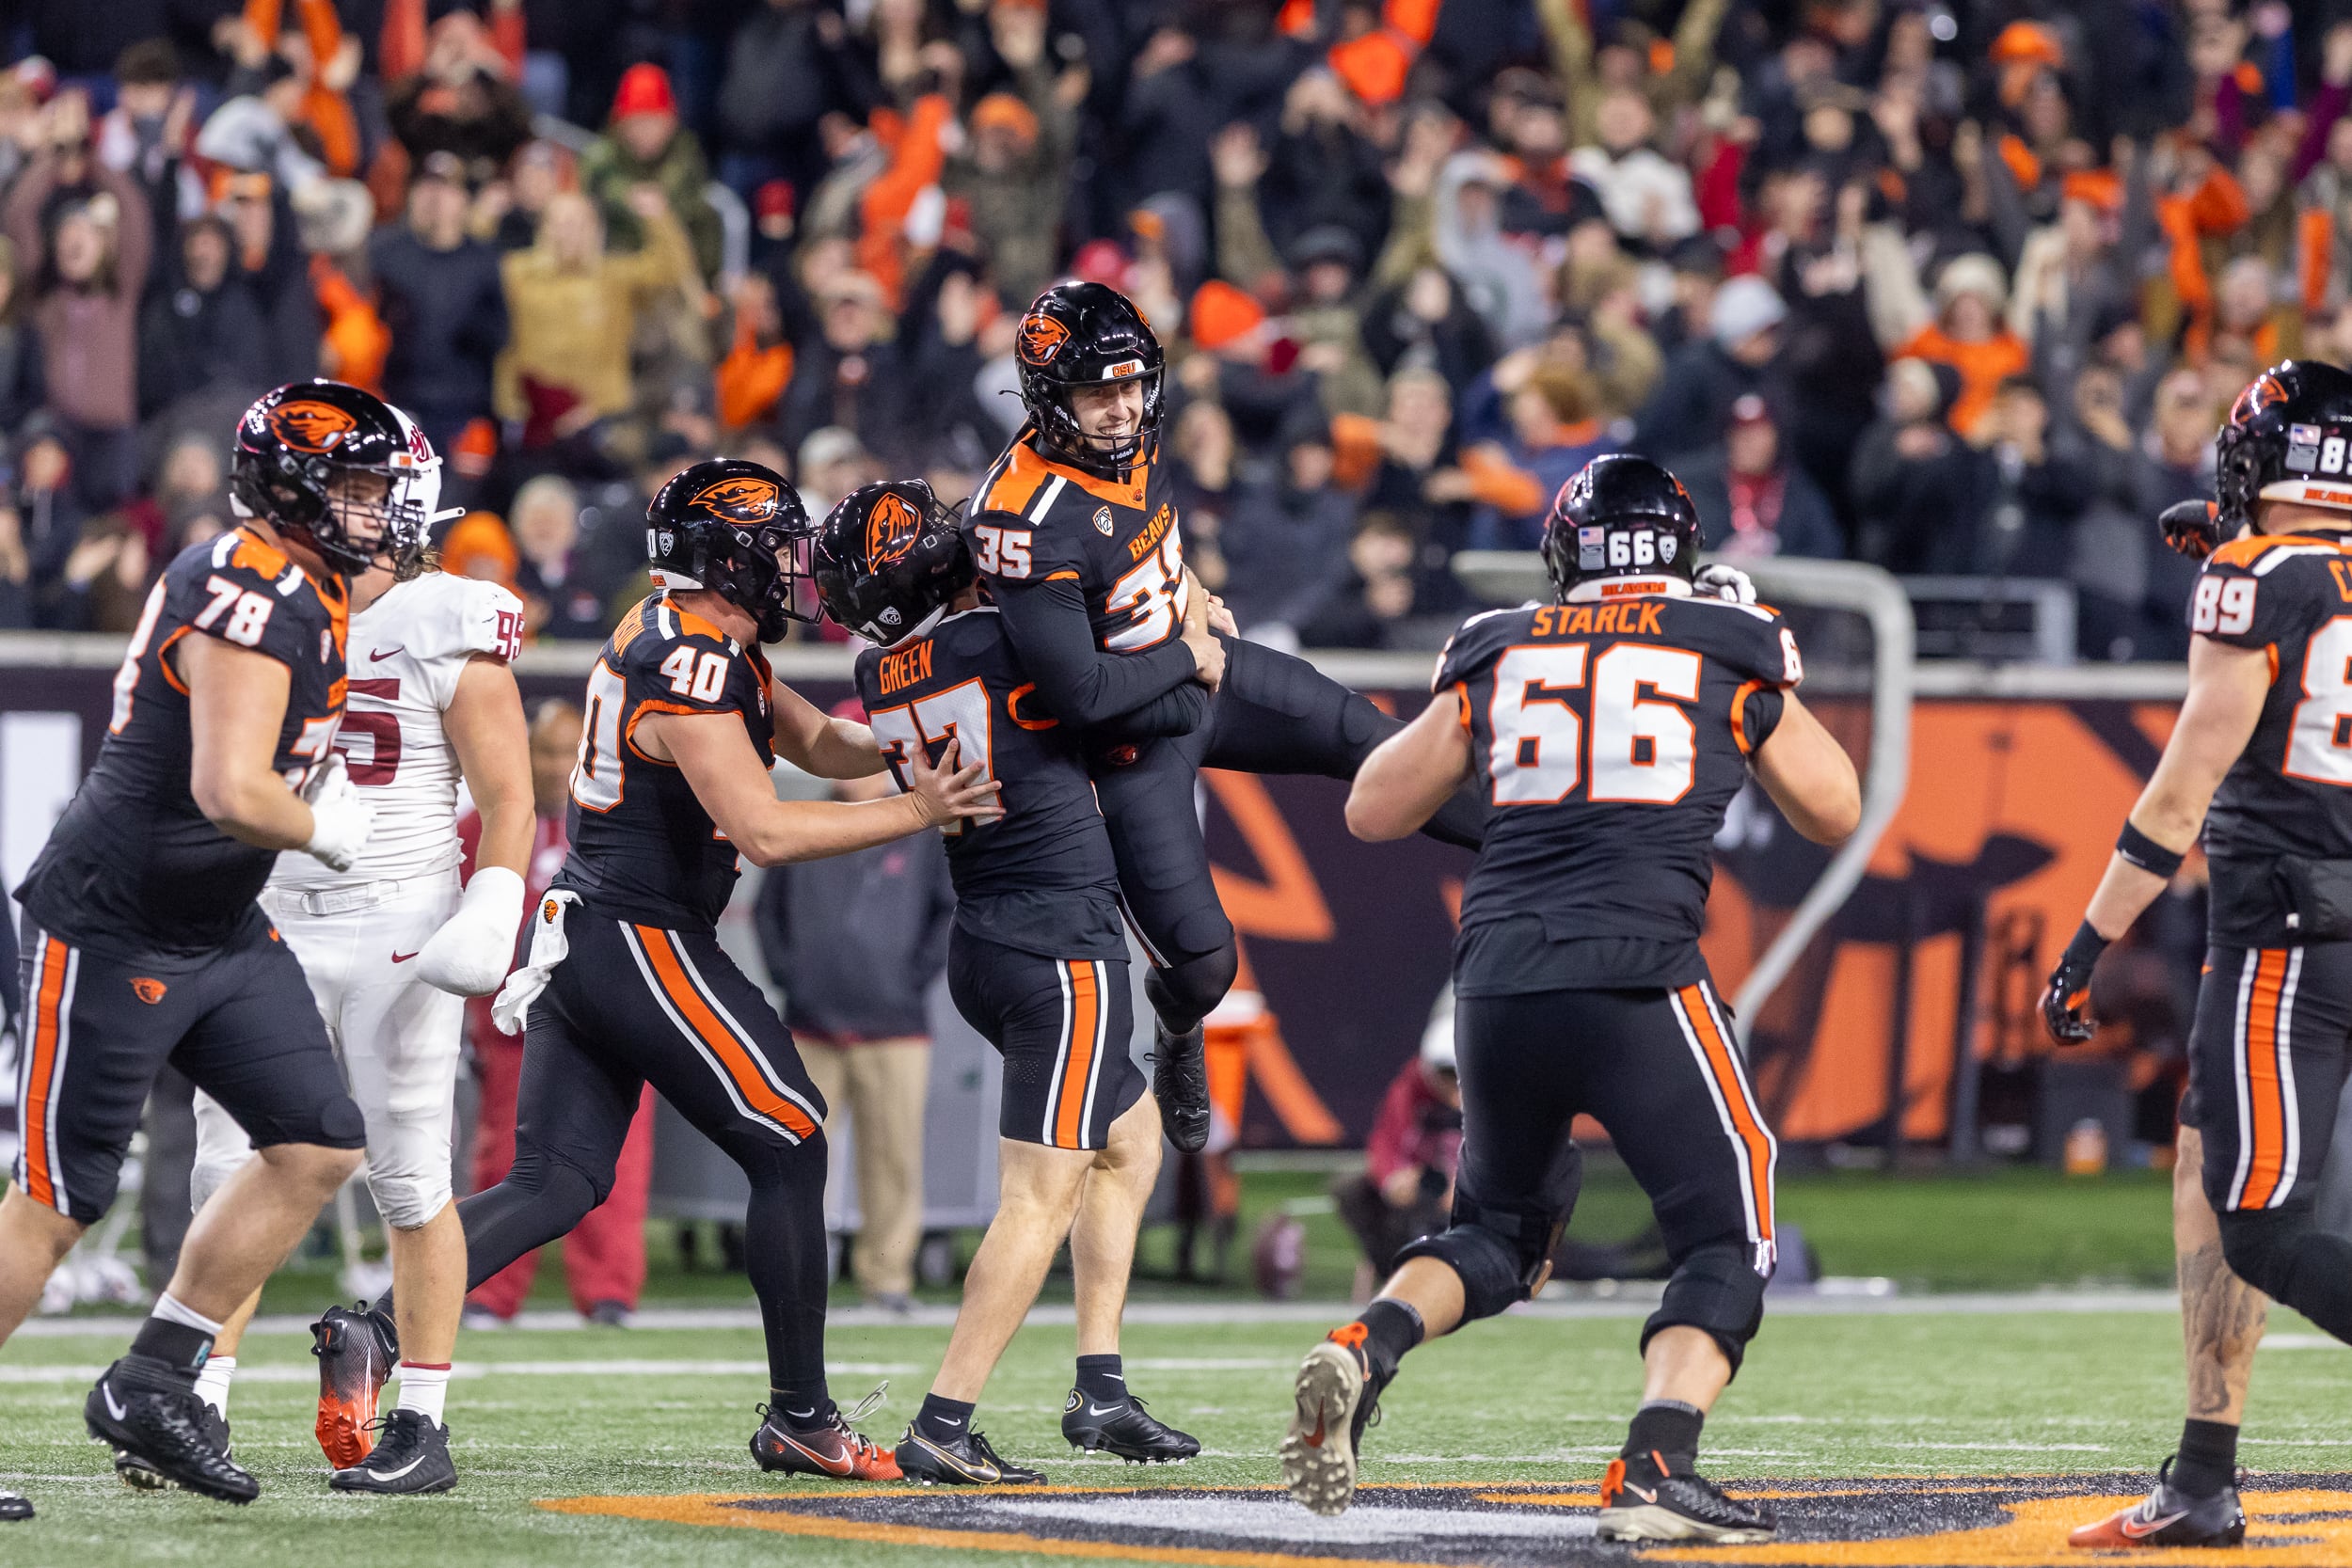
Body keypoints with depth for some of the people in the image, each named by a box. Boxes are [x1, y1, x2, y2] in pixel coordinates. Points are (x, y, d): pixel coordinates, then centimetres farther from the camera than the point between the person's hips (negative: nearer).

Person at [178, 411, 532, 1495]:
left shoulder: (448, 634, -7)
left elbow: (509, 800, -6)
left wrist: (490, 917, -18)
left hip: (398, 930, -5)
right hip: (276, 926, 5)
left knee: (410, 1184, -1)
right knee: (231, 1172, -1)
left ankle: (421, 1428, 6)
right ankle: (196, 1411, 3)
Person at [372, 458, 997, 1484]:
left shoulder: (674, 636, 14)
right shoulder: (693, 672, -18)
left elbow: (818, 745, 20)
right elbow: (762, 830, -24)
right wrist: (916, 812, -20)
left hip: (577, 938, 10)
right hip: (643, 945, -10)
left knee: (554, 1185, 7)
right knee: (790, 1150, 2)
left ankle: (374, 1328, -10)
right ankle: (799, 1417, 8)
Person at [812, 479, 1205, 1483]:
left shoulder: (882, 676, 5)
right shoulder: (1003, 640, -17)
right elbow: (1172, 713, -11)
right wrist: (1192, 641, 10)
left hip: (983, 947, 9)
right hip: (1061, 946, -9)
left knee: (1129, 1139, 23)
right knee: (1042, 1196, -6)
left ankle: (1101, 1390, 20)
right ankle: (942, 1427, -11)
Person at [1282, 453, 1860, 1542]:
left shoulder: (1498, 653, 14)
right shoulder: (1726, 648, 9)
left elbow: (1372, 811, 22)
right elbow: (1833, 811, 22)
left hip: (1497, 981, 4)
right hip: (1637, 978, -3)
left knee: (1498, 1231, 23)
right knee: (1726, 1243, 8)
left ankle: (1365, 1349, -5)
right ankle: (1653, 1467, -13)